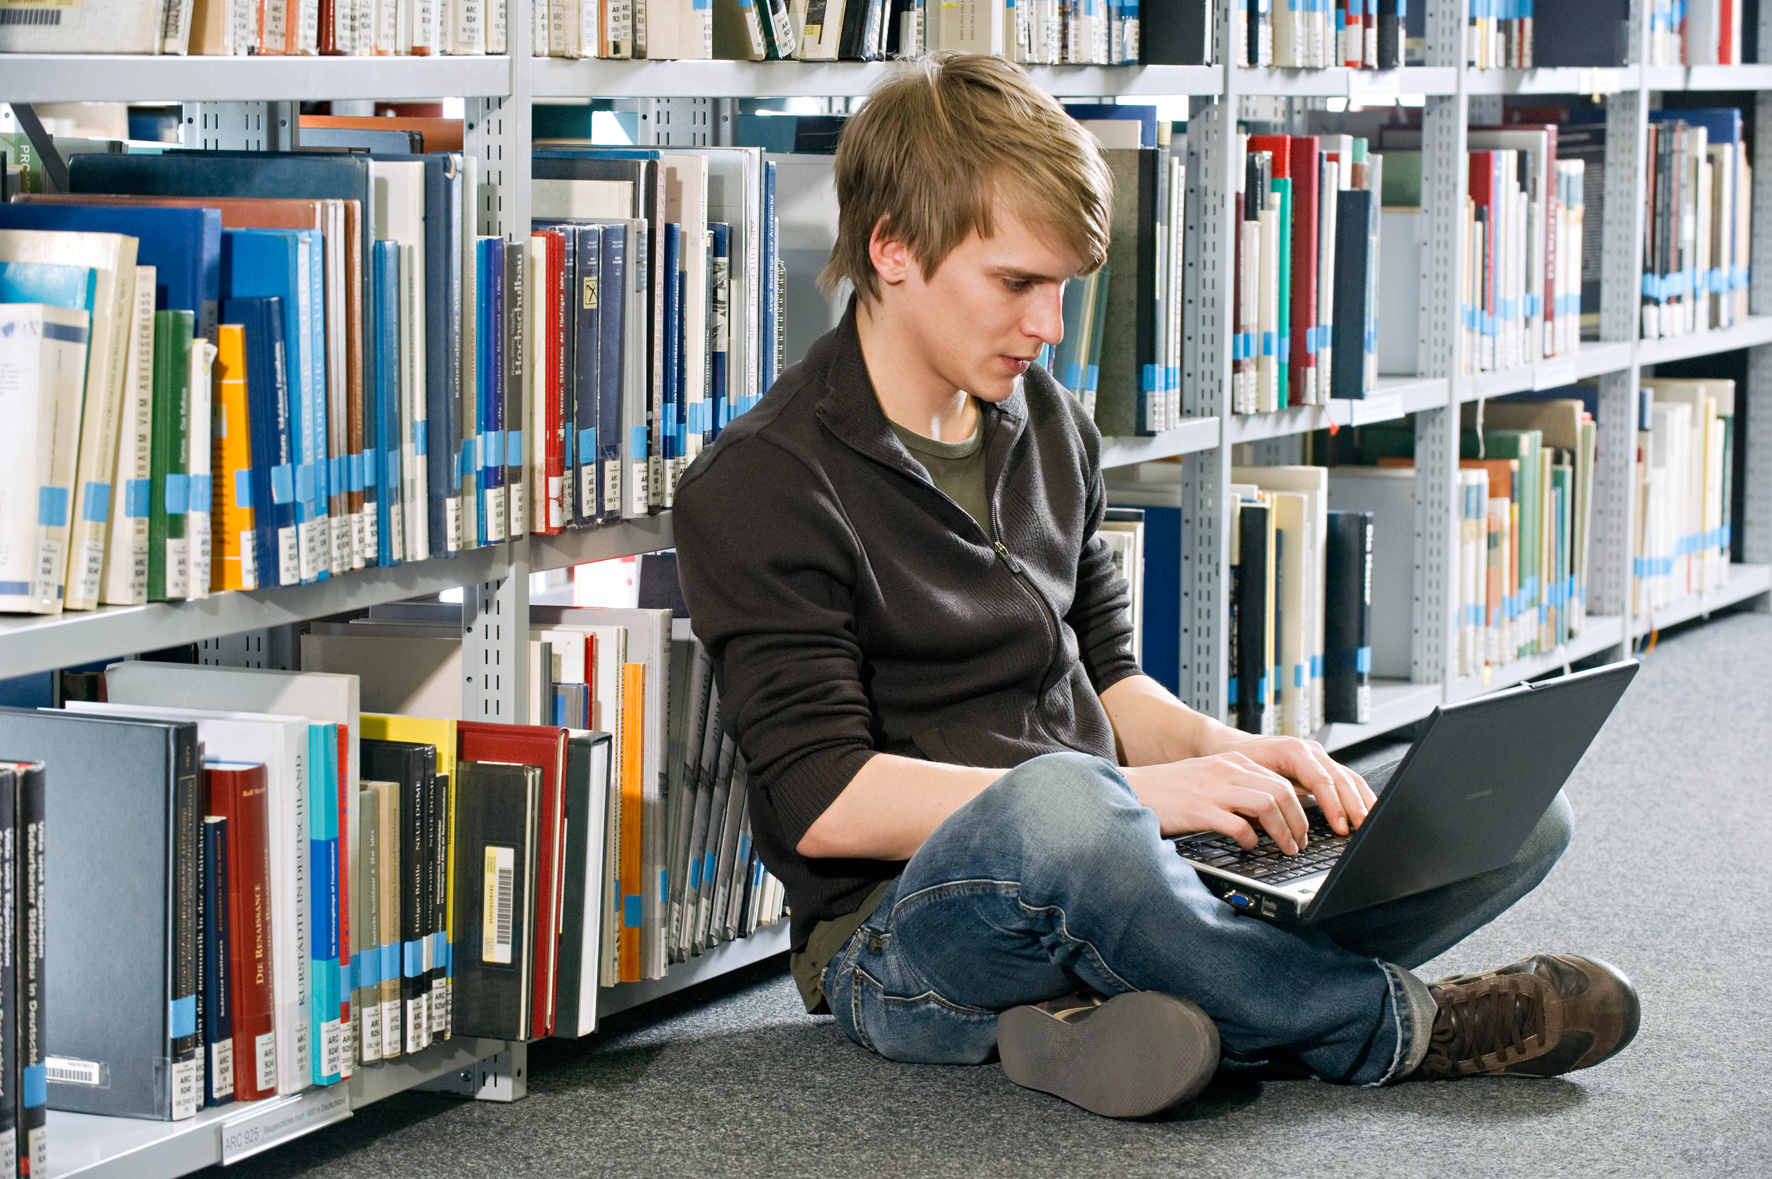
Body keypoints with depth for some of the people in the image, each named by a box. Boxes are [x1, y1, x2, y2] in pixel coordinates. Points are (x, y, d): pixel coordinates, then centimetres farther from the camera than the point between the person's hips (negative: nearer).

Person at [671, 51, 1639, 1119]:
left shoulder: (1052, 428, 15)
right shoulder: (758, 486, -9)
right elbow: (824, 803, -16)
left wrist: (1224, 752, -1)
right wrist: (1142, 793, -22)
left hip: (1106, 881, 8)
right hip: (903, 935, -8)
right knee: (1060, 802, -43)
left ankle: (1104, 1011, -22)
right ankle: (1391, 1022, -18)